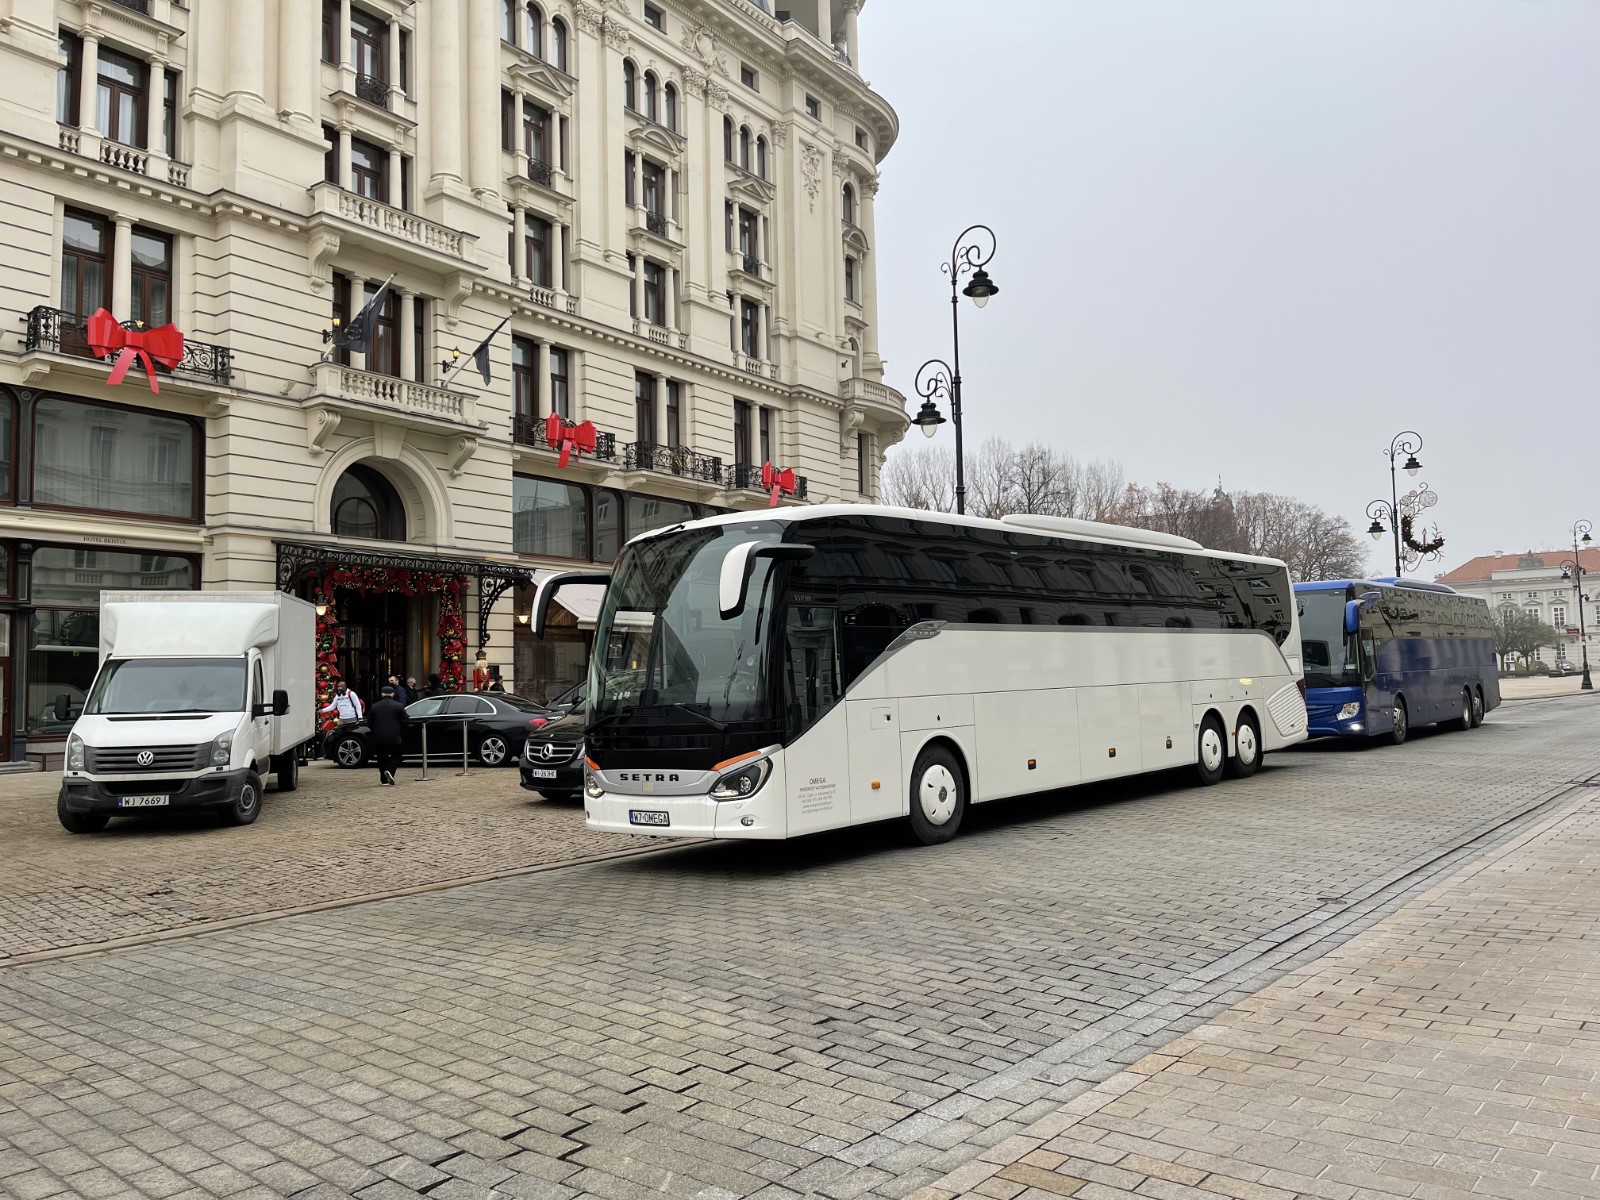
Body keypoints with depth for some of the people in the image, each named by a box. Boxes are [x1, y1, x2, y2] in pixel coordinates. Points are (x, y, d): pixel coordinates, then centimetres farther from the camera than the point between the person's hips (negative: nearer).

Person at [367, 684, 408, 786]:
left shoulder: (375, 707, 1)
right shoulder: (399, 706, -4)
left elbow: (369, 724, 2)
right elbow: (405, 721, -4)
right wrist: (403, 736, 11)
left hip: (379, 738, 2)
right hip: (394, 738, -2)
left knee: (382, 758, 13)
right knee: (395, 756, 9)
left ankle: (384, 780, 15)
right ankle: (390, 771, -17)